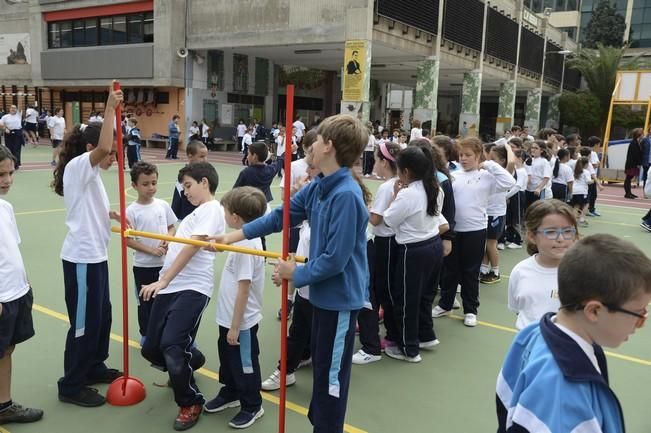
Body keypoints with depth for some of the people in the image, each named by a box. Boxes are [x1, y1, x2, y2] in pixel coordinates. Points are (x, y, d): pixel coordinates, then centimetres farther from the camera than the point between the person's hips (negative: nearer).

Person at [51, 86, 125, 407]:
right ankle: (71, 386, 15)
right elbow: (102, 147, -34)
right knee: (84, 322, 1)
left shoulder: (90, 173, 15)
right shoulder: (77, 166, -14)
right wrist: (110, 108, -29)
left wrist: (110, 214, 7)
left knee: (101, 316, 19)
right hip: (82, 258, -10)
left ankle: (94, 368, 36)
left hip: (95, 255, 10)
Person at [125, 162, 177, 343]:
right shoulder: (132, 211, -11)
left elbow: (172, 227, 10)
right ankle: (146, 335, 28)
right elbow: (127, 240, -11)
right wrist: (152, 250, -19)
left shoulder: (163, 205, 0)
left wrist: (168, 238, -12)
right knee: (145, 302, 12)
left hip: (164, 263, 3)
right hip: (143, 266, -3)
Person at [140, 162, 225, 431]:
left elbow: (192, 247, -16)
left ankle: (191, 403, 5)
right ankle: (188, 362, 40)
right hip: (169, 287, 9)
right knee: (151, 348, 10)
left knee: (172, 346, -18)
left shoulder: (212, 209, -5)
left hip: (192, 288, -9)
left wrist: (163, 280, -21)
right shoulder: (196, 213, 26)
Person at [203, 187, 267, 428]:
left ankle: (252, 406, 30)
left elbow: (244, 289, -27)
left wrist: (235, 327, -21)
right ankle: (230, 393, 48)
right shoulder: (245, 239, 2)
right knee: (228, 358, 26)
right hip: (229, 317, 9)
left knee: (244, 364, 10)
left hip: (241, 321, -9)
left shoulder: (246, 245, -28)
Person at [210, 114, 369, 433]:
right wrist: (236, 235, 8)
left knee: (331, 373, 8)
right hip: (324, 292, 9)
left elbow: (335, 259, -27)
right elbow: (281, 215, 9)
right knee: (320, 364, 24)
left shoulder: (346, 195, -27)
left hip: (340, 296, -9)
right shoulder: (317, 188, 1)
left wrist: (297, 275, -12)